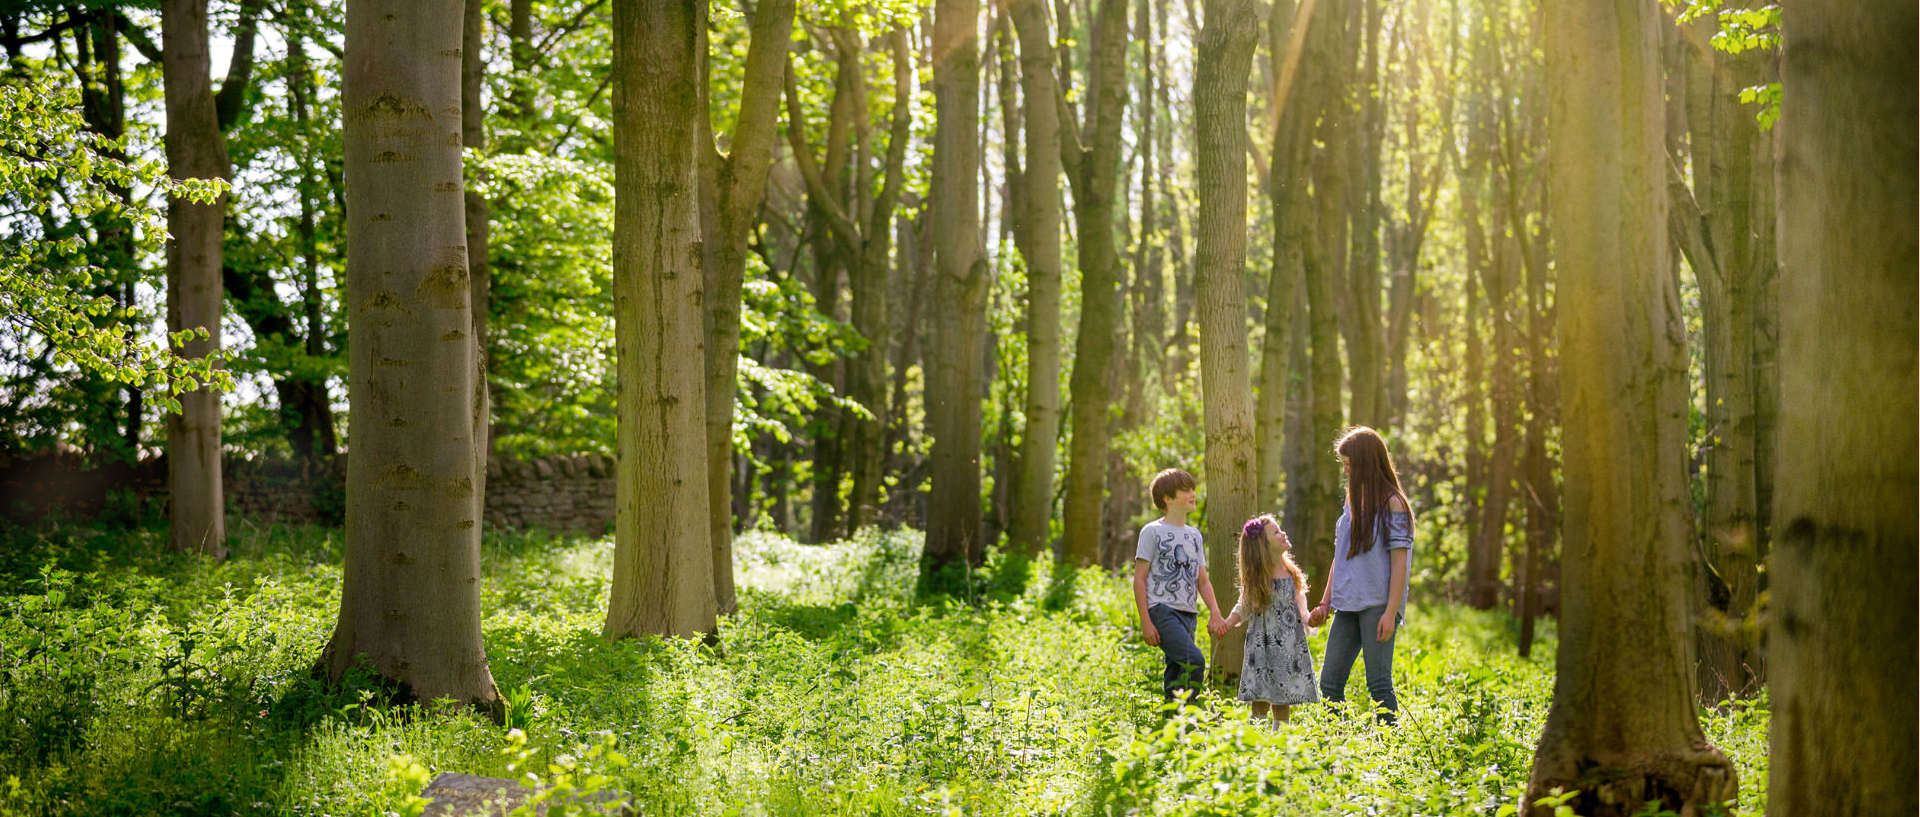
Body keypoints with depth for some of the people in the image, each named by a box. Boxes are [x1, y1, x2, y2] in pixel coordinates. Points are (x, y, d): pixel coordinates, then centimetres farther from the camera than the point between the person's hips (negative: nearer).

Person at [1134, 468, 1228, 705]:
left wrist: (1215, 613, 2)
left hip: (1188, 614, 7)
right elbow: (1139, 579, -3)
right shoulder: (1153, 531, -1)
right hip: (1162, 610, -7)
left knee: (1177, 672, 2)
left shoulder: (1194, 535, 19)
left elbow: (1202, 580, 18)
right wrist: (1145, 622, -10)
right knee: (1195, 660, -22)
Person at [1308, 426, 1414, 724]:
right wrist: (1325, 603, 16)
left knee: (1378, 684, -8)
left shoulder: (1392, 504, -5)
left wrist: (1391, 612, -16)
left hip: (1378, 605, -7)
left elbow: (1399, 561, -10)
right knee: (1329, 682, 2)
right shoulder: (1354, 504, 18)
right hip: (1348, 607, 7)